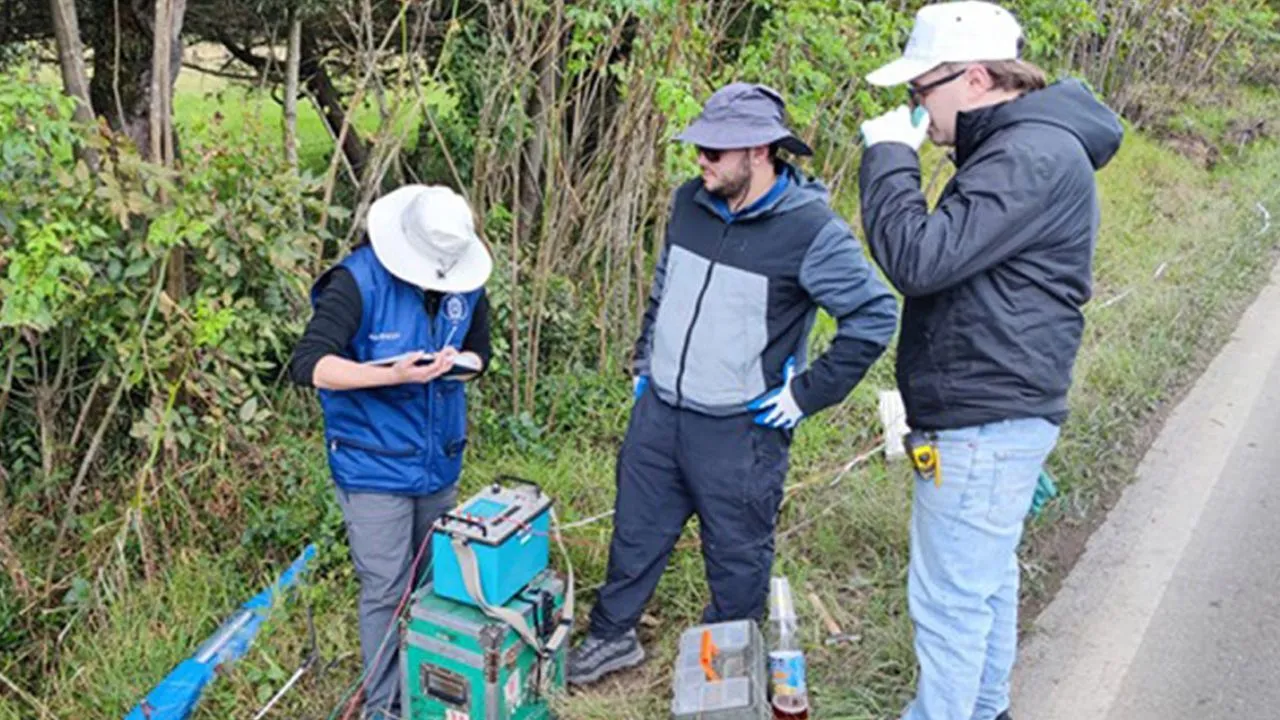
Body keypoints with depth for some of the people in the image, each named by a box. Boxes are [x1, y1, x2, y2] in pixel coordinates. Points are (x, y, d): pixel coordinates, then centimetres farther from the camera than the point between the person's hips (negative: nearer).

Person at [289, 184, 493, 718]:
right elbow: (309, 365, -23)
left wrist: (459, 364, -11)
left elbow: (479, 351, 14)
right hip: (375, 466, -5)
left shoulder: (467, 284, -1)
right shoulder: (359, 281, -18)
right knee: (386, 592, 0)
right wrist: (393, 375, -34)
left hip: (440, 461, 6)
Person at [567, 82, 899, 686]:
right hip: (657, 410, 6)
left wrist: (810, 392, -13)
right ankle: (611, 635, 40)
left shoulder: (810, 228, -18)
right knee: (635, 530, 19)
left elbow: (874, 314, -14)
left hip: (739, 429, -5)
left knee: (736, 557, 11)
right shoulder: (690, 202, 2)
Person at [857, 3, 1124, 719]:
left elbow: (918, 259, -27)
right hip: (993, 414, 11)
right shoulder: (1017, 147, 14)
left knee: (950, 600, -1)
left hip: (985, 426, -11)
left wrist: (889, 156, -16)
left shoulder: (1032, 157, -20)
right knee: (986, 580, 22)